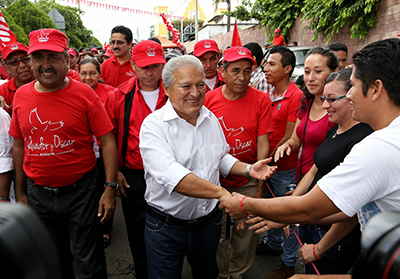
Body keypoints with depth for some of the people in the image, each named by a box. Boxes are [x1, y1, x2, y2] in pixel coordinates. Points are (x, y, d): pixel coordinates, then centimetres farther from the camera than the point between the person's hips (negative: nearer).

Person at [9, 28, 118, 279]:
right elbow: (19, 146, 9)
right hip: (37, 194, 4)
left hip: (80, 192, -4)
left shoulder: (84, 94, -12)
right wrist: (20, 193, 11)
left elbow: (108, 141, -12)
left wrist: (110, 188, -17)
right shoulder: (21, 96, 1)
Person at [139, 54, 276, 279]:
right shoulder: (154, 125, -19)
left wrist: (248, 169, -4)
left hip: (209, 221, 6)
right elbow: (170, 175, -33)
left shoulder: (211, 118, 2)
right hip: (166, 227, -5)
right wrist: (221, 192, -40)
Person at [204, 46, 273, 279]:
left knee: (246, 233, 15)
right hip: (215, 180, 1)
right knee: (216, 233, 15)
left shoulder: (261, 100, -8)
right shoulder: (209, 99, -7)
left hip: (248, 181, 0)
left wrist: (260, 187, -8)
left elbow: (263, 144, -8)